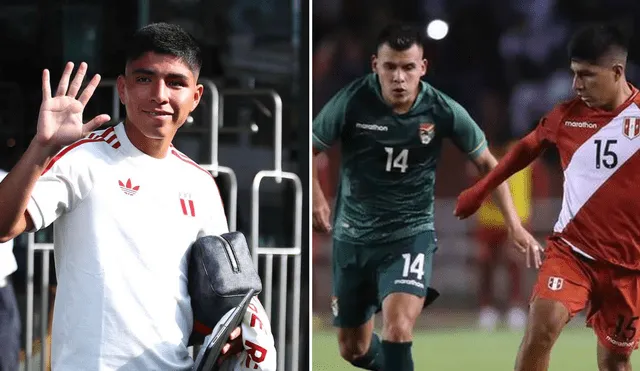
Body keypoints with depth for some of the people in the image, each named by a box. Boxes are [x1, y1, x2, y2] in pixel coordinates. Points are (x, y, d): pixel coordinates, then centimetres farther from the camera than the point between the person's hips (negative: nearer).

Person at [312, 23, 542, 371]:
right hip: (353, 235, 2)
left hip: (411, 234, -2)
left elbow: (487, 162, 2)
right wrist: (316, 198, -23)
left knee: (397, 327, -26)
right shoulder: (351, 102, -16)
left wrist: (514, 224, -4)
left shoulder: (443, 111, -13)